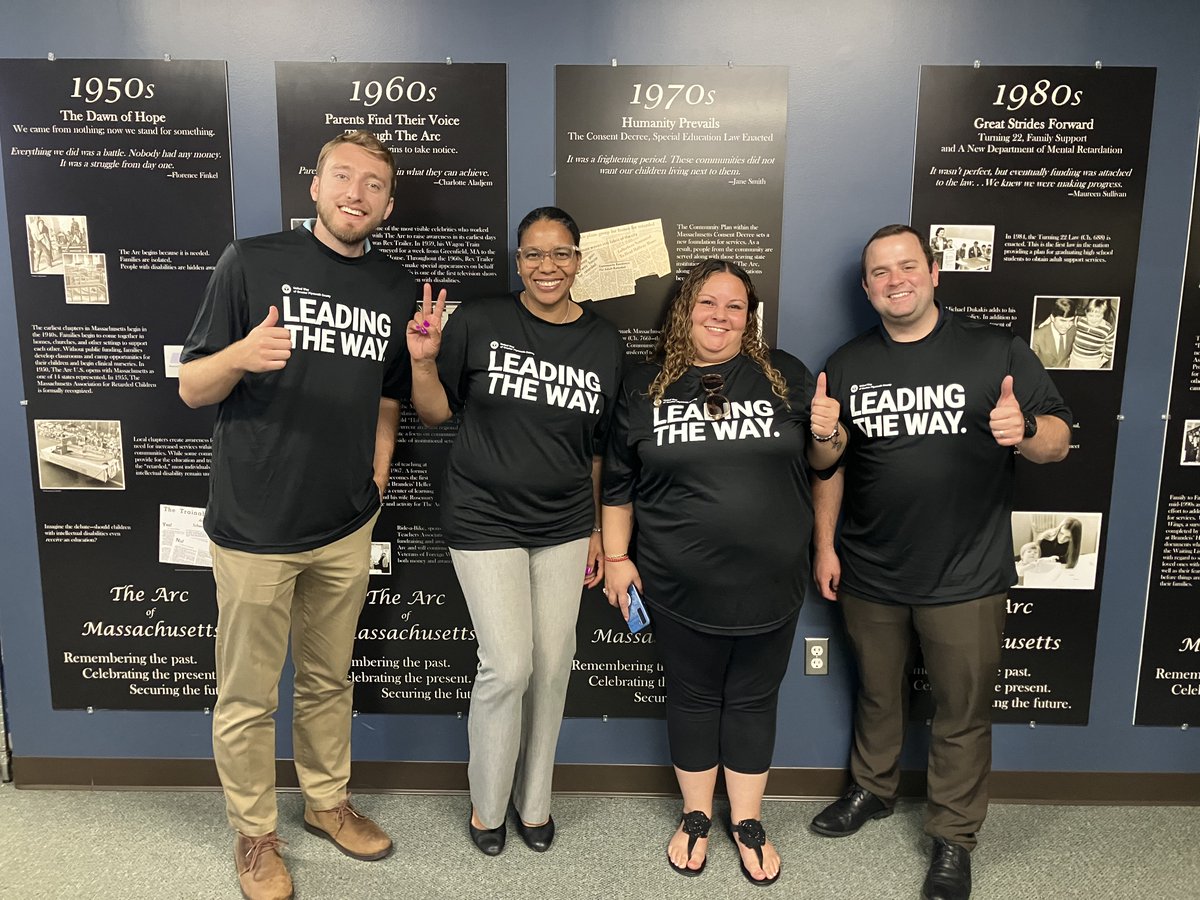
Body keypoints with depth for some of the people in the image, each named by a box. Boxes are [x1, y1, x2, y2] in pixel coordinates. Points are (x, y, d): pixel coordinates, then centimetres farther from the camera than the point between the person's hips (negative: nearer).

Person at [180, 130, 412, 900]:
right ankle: (255, 833, 32)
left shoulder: (396, 290, 5)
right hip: (255, 527, -3)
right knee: (248, 697, 10)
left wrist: (374, 493, 9)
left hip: (346, 529, 4)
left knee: (329, 681, 20)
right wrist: (240, 355, -27)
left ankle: (328, 801, 41)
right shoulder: (252, 262, -7)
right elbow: (191, 389, -6)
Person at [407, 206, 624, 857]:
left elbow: (599, 449, 8)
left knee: (553, 664, 10)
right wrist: (424, 361, -20)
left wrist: (596, 529, 9)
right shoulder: (479, 322, -8)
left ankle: (533, 800, 32)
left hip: (564, 528, 4)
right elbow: (435, 412, -1)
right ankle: (487, 802, 23)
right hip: (485, 522, -3)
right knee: (509, 665, -4)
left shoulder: (605, 344, 1)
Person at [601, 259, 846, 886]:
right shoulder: (645, 387, 1)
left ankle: (748, 822, 35)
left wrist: (828, 433, -13)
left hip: (770, 583, 1)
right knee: (692, 699, 15)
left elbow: (823, 460, 9)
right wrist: (617, 557, 4)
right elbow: (617, 482, 7)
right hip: (681, 587, 0)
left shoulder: (785, 375, 2)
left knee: (753, 700, 14)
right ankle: (696, 817, 36)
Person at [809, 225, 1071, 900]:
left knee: (963, 714, 10)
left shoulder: (997, 352, -5)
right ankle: (873, 790, 44)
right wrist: (825, 545, 6)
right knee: (878, 695, 20)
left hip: (965, 579, -2)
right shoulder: (847, 365, 4)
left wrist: (1025, 429, -27)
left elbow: (1058, 441, -5)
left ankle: (954, 838, 30)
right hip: (871, 575, 3)